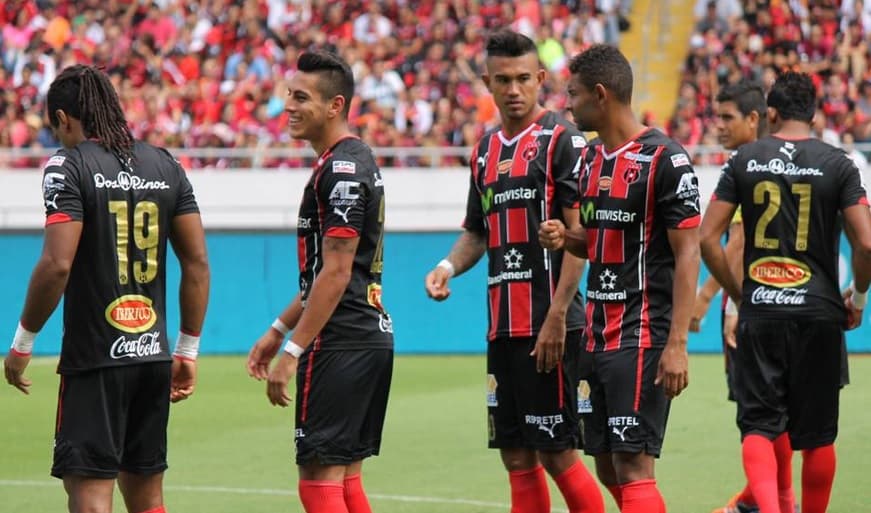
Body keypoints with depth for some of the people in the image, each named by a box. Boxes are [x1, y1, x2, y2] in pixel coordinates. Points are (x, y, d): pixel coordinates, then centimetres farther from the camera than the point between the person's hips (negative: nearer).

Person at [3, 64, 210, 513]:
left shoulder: (68, 168, -8)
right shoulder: (165, 166, 10)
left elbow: (57, 265, -17)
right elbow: (197, 262, 9)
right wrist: (188, 350, 15)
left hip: (95, 357, -6)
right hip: (153, 356, 6)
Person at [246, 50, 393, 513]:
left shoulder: (341, 169, -14)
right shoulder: (355, 161, 17)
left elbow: (336, 272, -19)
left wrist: (292, 351, -19)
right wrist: (279, 330, 25)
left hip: (340, 343, -10)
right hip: (372, 333, 10)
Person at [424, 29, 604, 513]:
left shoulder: (562, 140, -6)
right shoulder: (486, 148, 16)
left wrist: (557, 318, -17)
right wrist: (448, 266, 1)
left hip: (548, 326, -7)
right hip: (503, 326, 7)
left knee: (557, 454, -6)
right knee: (517, 458, 7)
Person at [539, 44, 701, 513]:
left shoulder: (665, 159, -12)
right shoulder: (593, 157, 13)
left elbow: (687, 253, -14)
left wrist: (677, 343, -20)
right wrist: (566, 238, 1)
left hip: (642, 335, -9)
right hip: (600, 334, 9)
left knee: (632, 466, -12)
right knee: (608, 469, 10)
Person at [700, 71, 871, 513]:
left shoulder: (744, 160, 2)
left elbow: (707, 237, 0)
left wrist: (737, 294, 11)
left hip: (759, 311, 1)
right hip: (819, 310, 0)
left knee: (758, 426, 2)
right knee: (817, 435, 11)